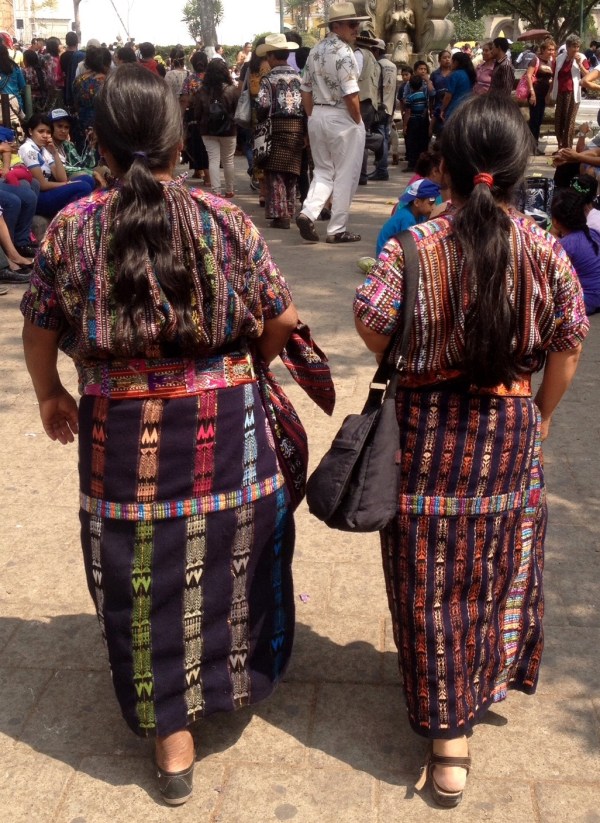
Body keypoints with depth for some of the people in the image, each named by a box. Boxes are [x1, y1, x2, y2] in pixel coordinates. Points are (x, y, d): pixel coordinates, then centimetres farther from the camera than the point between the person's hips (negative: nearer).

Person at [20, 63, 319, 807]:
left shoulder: (73, 227, -4)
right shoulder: (223, 218, -5)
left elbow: (39, 328, 4)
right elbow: (282, 319, 0)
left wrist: (49, 395, 23)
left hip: (122, 431, 0)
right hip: (224, 424, 1)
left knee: (148, 578, 12)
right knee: (224, 556, 22)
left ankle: (172, 739, 22)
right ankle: (235, 674, 45)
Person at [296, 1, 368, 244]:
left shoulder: (315, 51, 9)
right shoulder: (344, 52, -16)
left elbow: (306, 90, 12)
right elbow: (351, 95, -20)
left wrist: (313, 117, 16)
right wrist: (358, 121, -7)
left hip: (317, 116, 7)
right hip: (342, 119, -7)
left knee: (323, 171, 17)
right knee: (345, 175, 3)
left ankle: (308, 213, -4)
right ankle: (337, 230, 7)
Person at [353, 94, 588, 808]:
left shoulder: (414, 246, -13)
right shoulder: (545, 250, -6)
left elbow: (371, 325, -14)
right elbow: (567, 347, -1)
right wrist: (539, 415, 14)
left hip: (426, 428, -2)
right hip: (511, 431, 2)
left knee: (432, 580, 8)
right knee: (499, 565, 22)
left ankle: (449, 741, 14)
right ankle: (488, 683, 44)